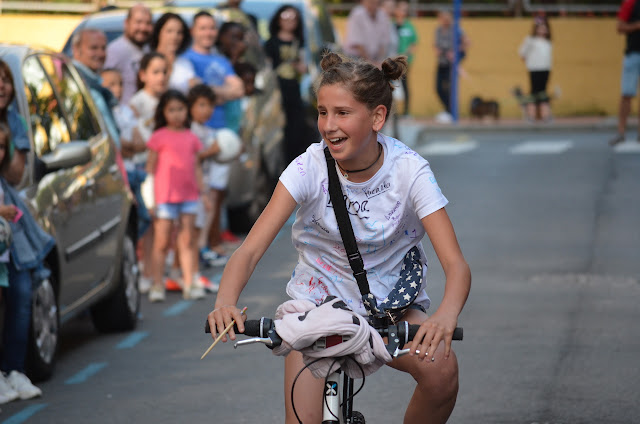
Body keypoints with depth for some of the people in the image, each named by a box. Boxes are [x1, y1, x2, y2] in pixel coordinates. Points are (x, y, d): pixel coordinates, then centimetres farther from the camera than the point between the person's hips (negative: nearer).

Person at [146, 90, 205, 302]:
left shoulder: (191, 138, 9)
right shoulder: (159, 137, -3)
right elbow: (150, 168, -2)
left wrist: (202, 191, 10)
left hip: (189, 195, 4)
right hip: (165, 196, -4)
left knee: (187, 241, 7)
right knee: (162, 242, 0)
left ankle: (189, 284, 11)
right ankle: (157, 285, 5)